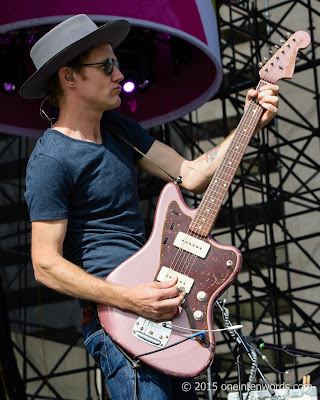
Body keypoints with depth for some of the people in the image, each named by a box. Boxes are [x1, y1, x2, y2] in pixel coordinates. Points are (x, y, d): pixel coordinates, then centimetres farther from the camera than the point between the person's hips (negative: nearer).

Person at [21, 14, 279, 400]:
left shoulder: (116, 126, 12)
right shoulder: (51, 160, -15)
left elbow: (191, 174, 8)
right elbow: (46, 265, -18)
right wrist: (130, 299, -25)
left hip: (160, 305, 9)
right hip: (113, 311, -9)